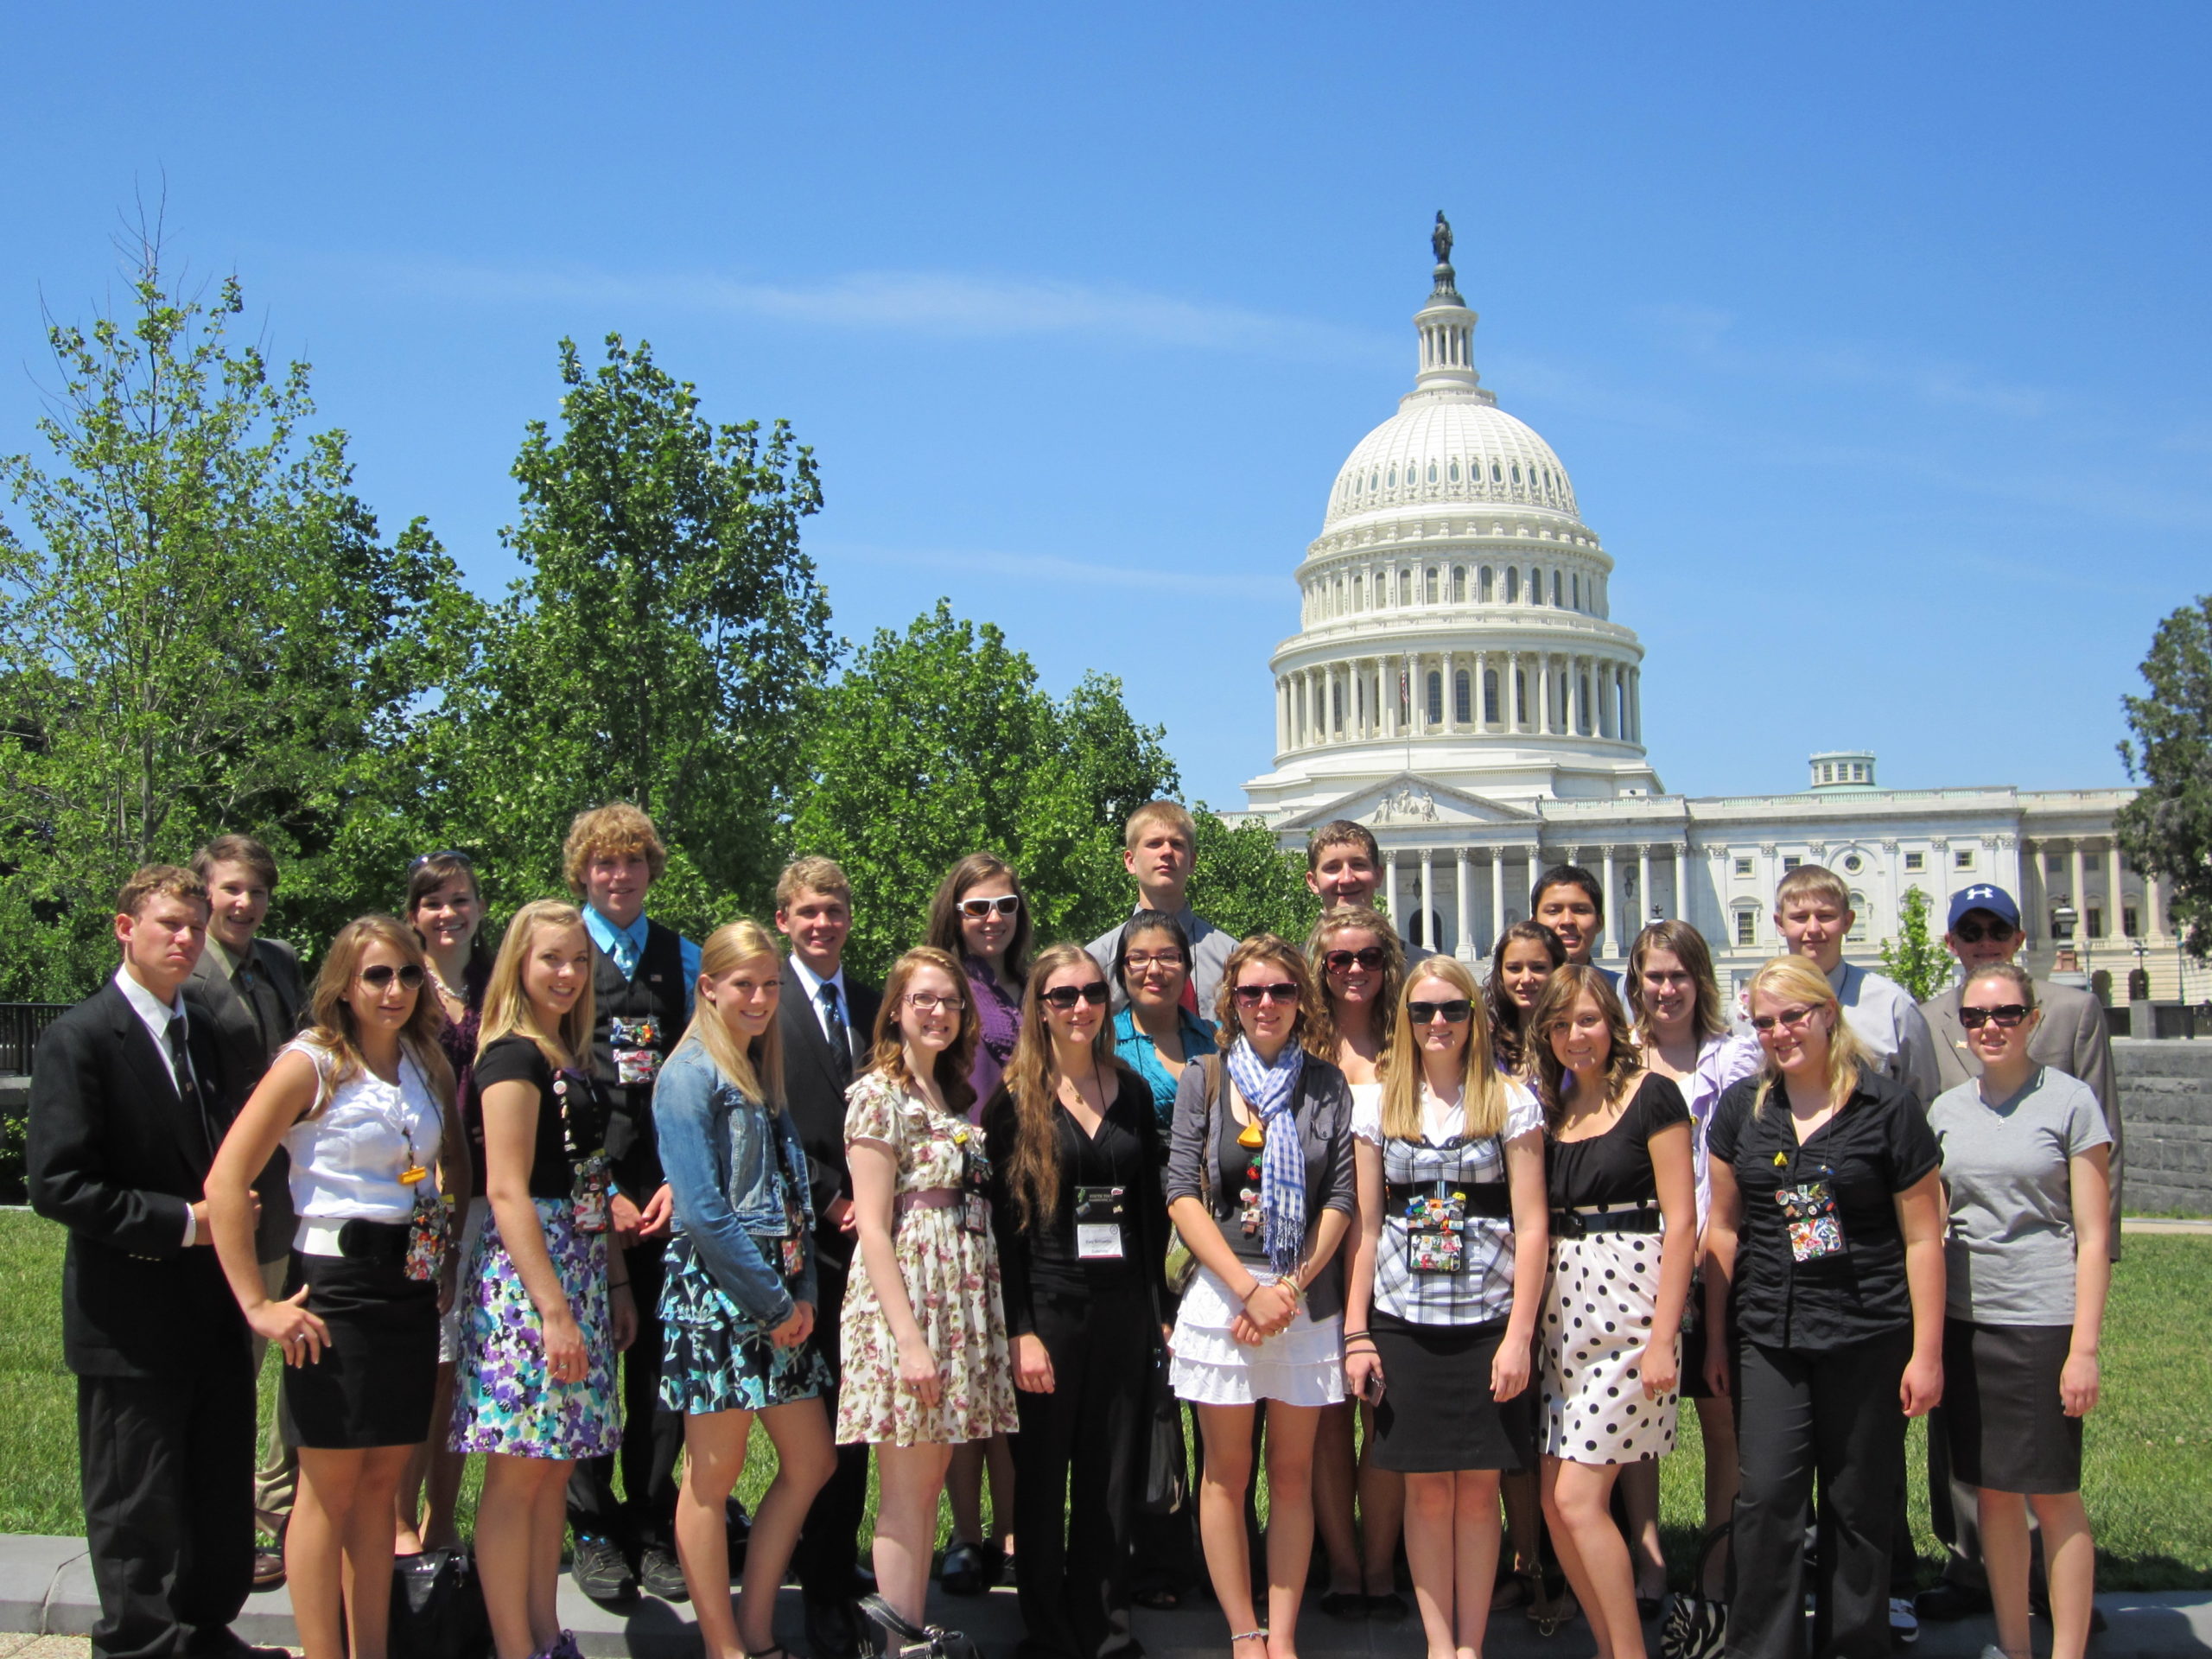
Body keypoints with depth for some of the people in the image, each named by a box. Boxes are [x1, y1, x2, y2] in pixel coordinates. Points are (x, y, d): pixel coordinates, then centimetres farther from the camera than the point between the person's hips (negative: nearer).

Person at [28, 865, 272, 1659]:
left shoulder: (213, 1030, 11)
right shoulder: (79, 1039, -11)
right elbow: (57, 1185, -17)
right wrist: (182, 1224, -18)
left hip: (216, 1308, 7)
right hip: (132, 1319, -7)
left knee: (224, 1495, 15)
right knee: (137, 1507, 4)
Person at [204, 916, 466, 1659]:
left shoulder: (428, 1066, 8)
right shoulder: (311, 1064, -10)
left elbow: (456, 1164, 24)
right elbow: (225, 1182, -15)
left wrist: (448, 1255, 10)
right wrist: (258, 1305, -16)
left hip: (411, 1288, 6)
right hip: (335, 1286, -6)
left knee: (381, 1481, 11)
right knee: (330, 1488, 2)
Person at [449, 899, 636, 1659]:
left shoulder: (571, 1057, 15)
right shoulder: (514, 1056, -11)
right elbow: (507, 1190, -17)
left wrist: (617, 1285, 16)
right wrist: (553, 1309, -20)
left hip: (581, 1272, 9)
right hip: (526, 1274, -9)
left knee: (554, 1467, 12)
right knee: (518, 1471, -2)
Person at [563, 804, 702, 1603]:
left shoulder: (684, 959, 11)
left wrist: (682, 1184, -3)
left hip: (669, 1196, 2)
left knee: (663, 1365, 6)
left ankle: (653, 1527, 17)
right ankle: (594, 1532, 14)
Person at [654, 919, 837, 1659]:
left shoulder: (764, 1070, 16)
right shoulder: (689, 1074, -8)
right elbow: (702, 1211, -15)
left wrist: (803, 1291, 2)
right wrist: (775, 1304, -13)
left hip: (778, 1295, 8)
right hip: (715, 1289, -8)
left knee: (810, 1462, 9)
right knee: (714, 1475, 0)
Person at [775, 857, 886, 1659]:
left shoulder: (872, 1005, 16)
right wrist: (830, 1201, -9)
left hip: (862, 1235, 5)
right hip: (803, 1239, -5)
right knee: (815, 1418, -4)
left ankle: (841, 1559, 18)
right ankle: (825, 1590, 4)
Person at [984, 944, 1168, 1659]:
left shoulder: (1133, 1092, 9)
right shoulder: (1014, 1099, -2)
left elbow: (1152, 1206, 12)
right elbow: (1000, 1222, -6)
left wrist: (1155, 1305, 5)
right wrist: (1020, 1330, -12)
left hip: (1123, 1307, 3)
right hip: (1047, 1306, -3)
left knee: (1113, 1477, 8)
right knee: (1043, 1478, 4)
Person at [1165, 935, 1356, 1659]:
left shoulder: (1327, 1084, 7)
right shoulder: (1204, 1081, 5)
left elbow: (1341, 1200, 4)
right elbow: (1182, 1196, -3)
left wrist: (1291, 1287, -9)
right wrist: (1249, 1289, -11)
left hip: (1308, 1300, 1)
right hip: (1222, 1294, -1)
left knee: (1293, 1474, 6)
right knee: (1227, 1473, 3)